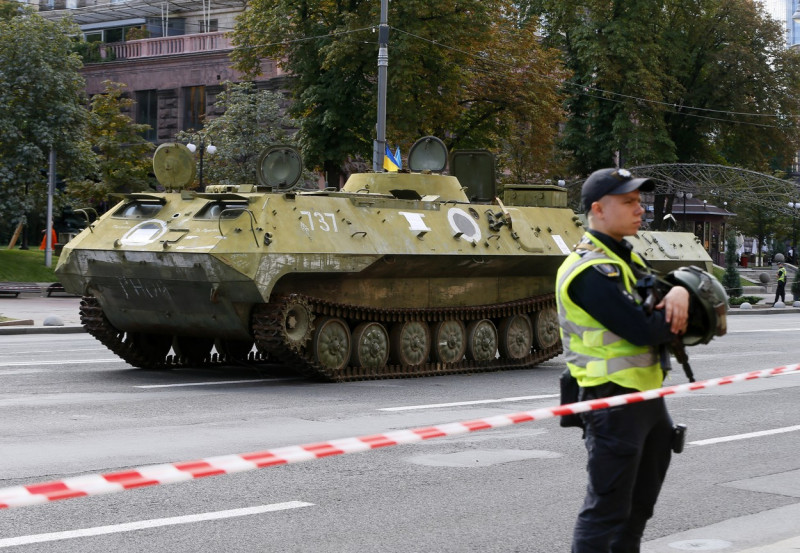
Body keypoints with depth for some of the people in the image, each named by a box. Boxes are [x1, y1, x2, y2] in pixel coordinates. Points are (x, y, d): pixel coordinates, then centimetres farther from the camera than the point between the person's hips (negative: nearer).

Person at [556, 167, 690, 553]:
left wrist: (680, 293, -13)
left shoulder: (626, 258, 13)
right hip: (613, 401, -10)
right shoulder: (590, 271, -19)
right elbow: (643, 330, -25)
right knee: (607, 509, -4)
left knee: (639, 505, 19)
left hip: (648, 395, 10)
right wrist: (675, 318, -6)